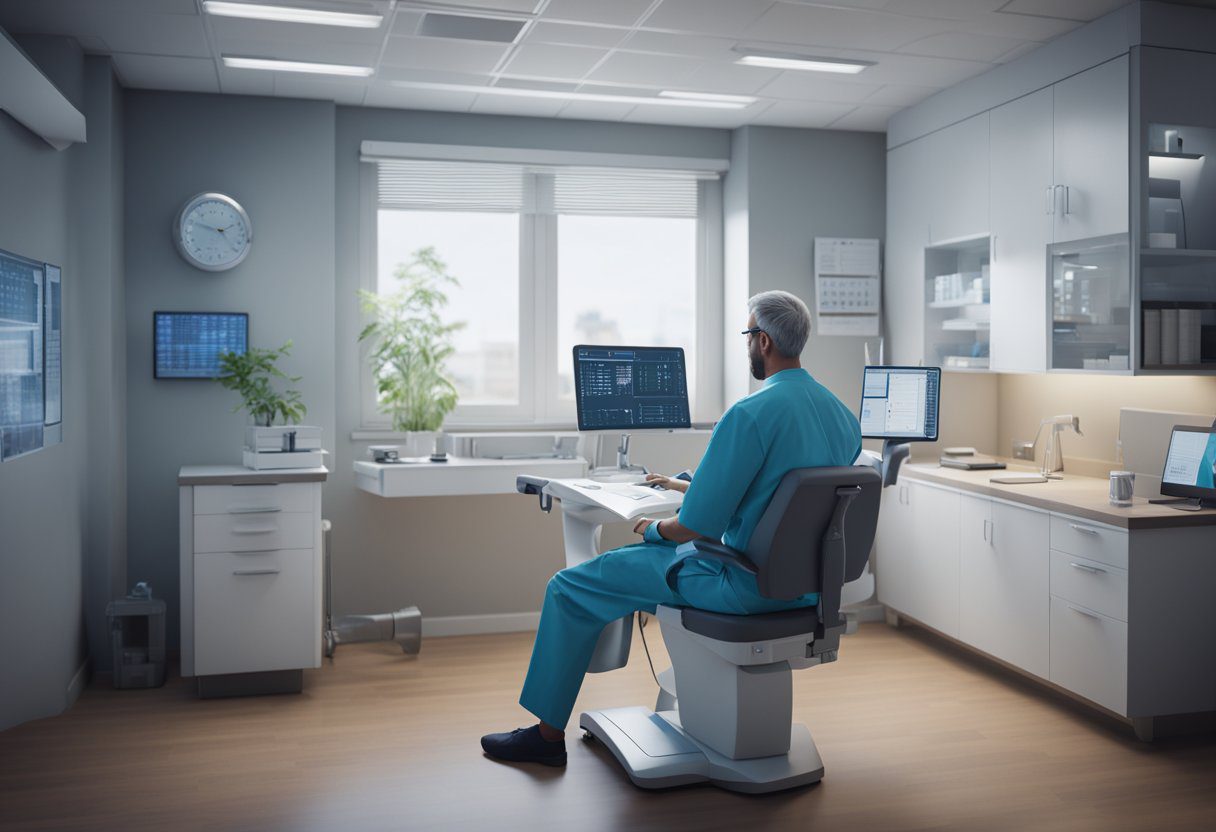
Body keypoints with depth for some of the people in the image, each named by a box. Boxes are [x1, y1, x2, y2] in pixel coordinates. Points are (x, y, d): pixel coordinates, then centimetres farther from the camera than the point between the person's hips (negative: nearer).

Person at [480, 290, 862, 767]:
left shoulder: (749, 414, -23)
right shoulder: (843, 416, 4)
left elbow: (697, 525, -23)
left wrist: (654, 528, -1)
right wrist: (689, 486, 20)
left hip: (745, 585, -9)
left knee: (570, 586, 5)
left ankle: (548, 733, 16)